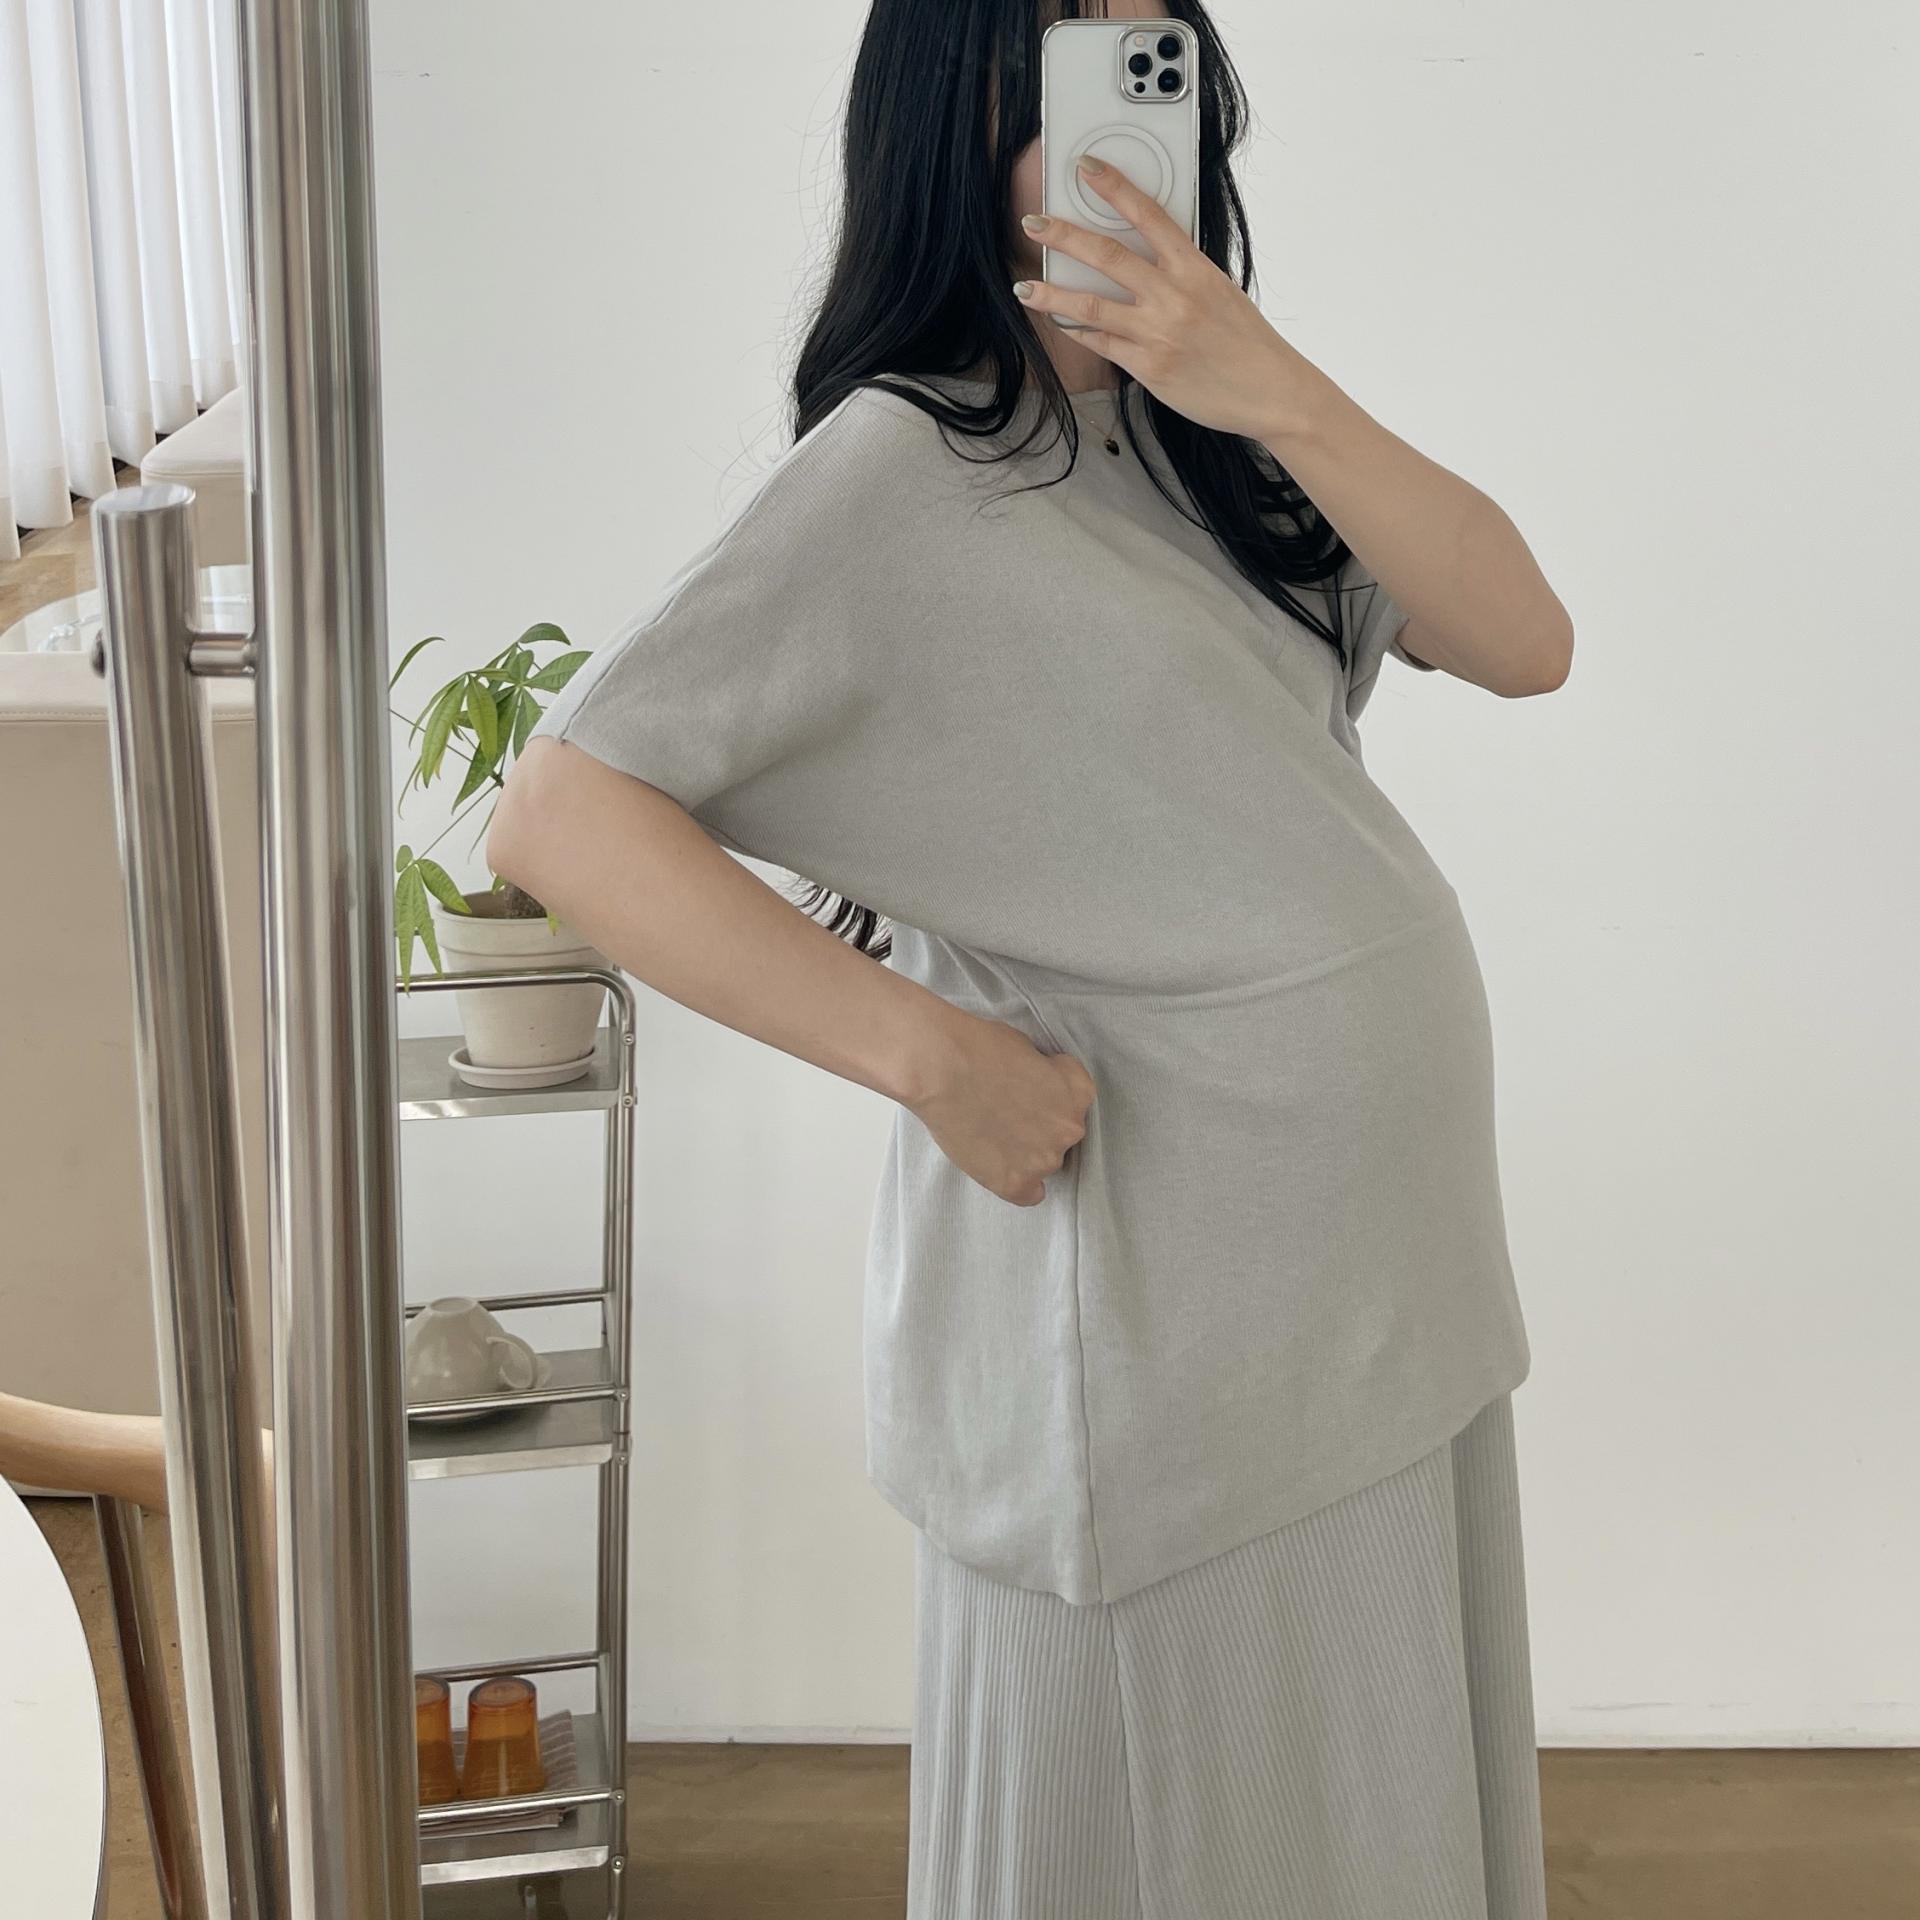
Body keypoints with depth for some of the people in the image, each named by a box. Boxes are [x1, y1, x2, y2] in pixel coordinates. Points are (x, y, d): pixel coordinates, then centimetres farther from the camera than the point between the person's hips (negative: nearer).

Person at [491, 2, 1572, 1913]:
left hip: (1368, 1271, 7)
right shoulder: (899, 469, -12)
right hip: (1150, 1293, -7)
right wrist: (937, 1055, -22)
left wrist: (1274, 393, -17)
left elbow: (1522, 643, -3)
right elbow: (559, 818, -19)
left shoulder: (1197, 439, 8)